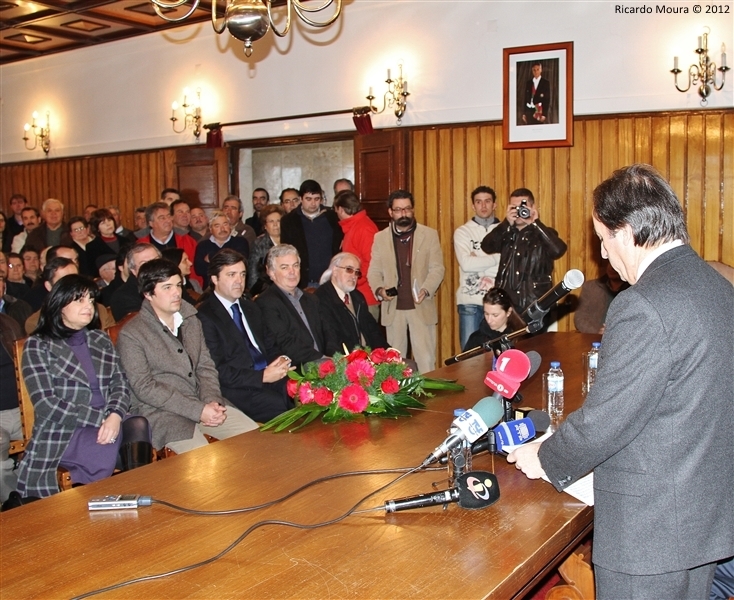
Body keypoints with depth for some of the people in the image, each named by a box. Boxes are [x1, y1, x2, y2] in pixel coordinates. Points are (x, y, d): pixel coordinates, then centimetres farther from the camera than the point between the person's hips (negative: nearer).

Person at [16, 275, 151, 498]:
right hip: (62, 432, -4)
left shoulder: (101, 341, 19)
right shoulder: (38, 346, 4)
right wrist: (100, 419, -13)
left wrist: (115, 415, -13)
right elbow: (45, 403, -6)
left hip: (107, 425, 4)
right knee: (103, 453, -34)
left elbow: (120, 384, 10)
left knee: (139, 426, -29)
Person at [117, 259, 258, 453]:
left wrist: (212, 401, -9)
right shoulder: (131, 335, -8)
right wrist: (198, 410, -18)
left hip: (203, 403, 6)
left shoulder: (191, 320, 11)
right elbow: (144, 388, -14)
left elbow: (205, 367, 12)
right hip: (162, 411, -6)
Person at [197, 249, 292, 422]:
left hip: (271, 375, 7)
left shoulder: (251, 308, 21)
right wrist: (263, 376, -17)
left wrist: (280, 362, -1)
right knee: (282, 406, -30)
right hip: (239, 389, -7)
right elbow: (218, 370, -11)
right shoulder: (205, 317, -4)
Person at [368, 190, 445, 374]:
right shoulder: (380, 237, 8)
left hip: (421, 307, -2)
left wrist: (426, 290, -19)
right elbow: (374, 271, 8)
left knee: (426, 359, -2)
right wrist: (379, 289, -13)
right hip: (393, 308, 2)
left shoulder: (430, 234, 3)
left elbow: (437, 268, -1)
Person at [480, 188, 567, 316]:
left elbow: (558, 250, -18)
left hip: (535, 306, -3)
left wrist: (536, 223, -17)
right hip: (506, 304, 3)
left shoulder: (543, 234, 3)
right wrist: (507, 224, -15)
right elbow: (487, 247, -6)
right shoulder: (505, 233, 11)